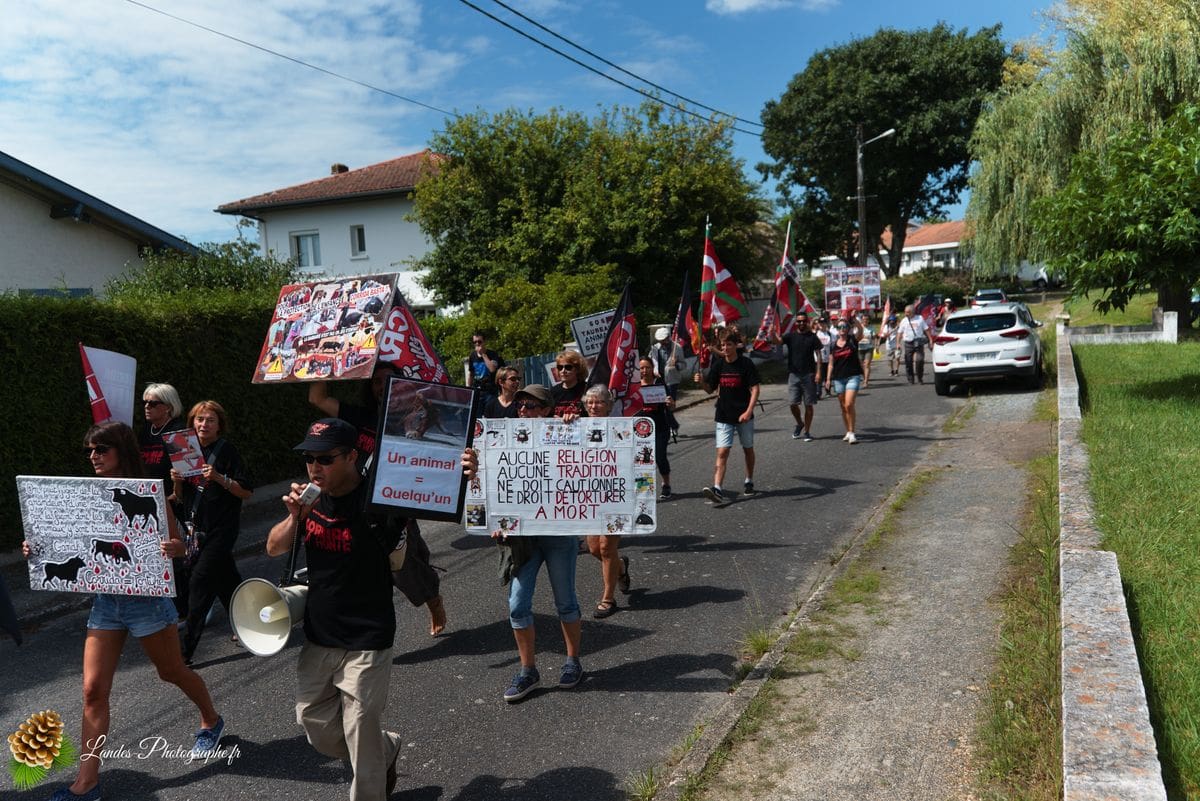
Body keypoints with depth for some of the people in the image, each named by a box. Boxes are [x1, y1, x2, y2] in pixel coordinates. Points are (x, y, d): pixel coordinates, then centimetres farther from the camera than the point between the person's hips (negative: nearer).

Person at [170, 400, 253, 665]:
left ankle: (187, 649, -6)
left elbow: (247, 492, -12)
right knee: (226, 580, 15)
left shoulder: (227, 451, -9)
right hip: (197, 528, 6)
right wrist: (177, 481, -7)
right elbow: (181, 498, 13)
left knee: (200, 581, -10)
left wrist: (219, 478, -22)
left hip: (221, 529, -6)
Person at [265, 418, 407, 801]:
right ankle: (387, 747, 42)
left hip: (366, 643, -7)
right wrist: (295, 517, -13)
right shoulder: (312, 497, 0)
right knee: (315, 723, 19)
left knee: (361, 736, 3)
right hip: (318, 636, 7)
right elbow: (274, 548, 7)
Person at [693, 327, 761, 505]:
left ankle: (749, 482, 35)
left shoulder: (746, 364, -8)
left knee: (748, 449, 15)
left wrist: (748, 411, -19)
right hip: (723, 416, 2)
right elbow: (710, 389, 7)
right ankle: (717, 489, -18)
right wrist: (702, 382, -15)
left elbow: (755, 389, -9)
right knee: (722, 452, -9)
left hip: (744, 416, -1)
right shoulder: (718, 365, 1)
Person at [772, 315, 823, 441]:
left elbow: (818, 355, 1)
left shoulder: (812, 337, 3)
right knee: (793, 403, -3)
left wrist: (818, 372, -8)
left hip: (809, 375, -1)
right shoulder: (791, 336, 4)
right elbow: (778, 341, -13)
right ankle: (800, 424, 25)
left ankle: (806, 432, 13)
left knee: (809, 405, 3)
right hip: (794, 374, 1)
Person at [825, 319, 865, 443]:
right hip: (838, 378, 4)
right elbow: (831, 363, 12)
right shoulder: (833, 344, 8)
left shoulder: (853, 341, 0)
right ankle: (848, 432, 20)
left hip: (853, 376, -4)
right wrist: (828, 379, 7)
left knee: (849, 404, -16)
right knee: (843, 406, 8)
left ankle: (852, 433, -9)